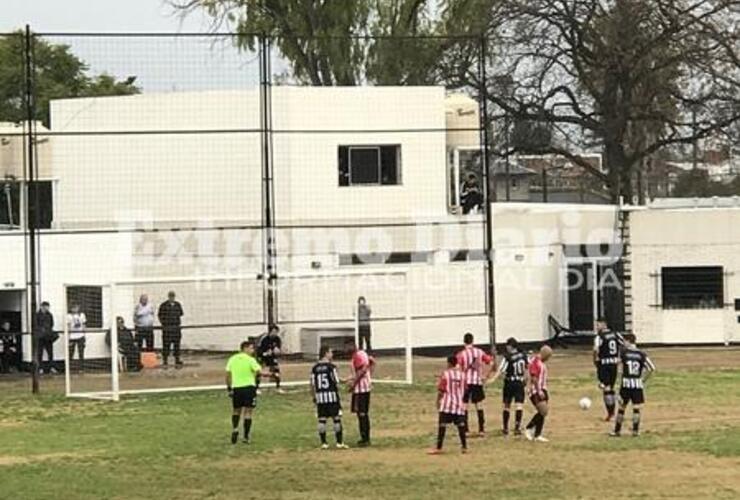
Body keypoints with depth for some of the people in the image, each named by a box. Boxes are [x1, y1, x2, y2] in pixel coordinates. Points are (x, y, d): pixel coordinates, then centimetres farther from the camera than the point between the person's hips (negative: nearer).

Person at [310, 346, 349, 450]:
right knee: (336, 419, 2)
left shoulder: (315, 368, 5)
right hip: (331, 395, -4)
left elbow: (312, 385, 5)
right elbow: (336, 382, -8)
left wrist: (314, 397, 14)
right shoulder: (331, 366, -8)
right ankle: (339, 442, 3)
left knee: (322, 420, 7)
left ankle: (324, 443, 8)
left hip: (319, 396, 4)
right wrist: (337, 391, 11)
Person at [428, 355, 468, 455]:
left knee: (442, 425, -2)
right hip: (459, 404, 4)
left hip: (447, 405, -4)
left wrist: (438, 401, 4)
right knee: (461, 425, 7)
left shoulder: (445, 374, -7)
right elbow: (465, 389, 12)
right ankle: (464, 447, 8)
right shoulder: (462, 374, 6)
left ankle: (439, 448, -4)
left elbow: (441, 390, -7)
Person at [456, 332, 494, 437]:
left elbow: (458, 368, -16)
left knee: (465, 406, 5)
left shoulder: (461, 354, -7)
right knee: (479, 406, 10)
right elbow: (491, 363, 1)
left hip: (466, 382, -3)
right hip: (478, 382, 3)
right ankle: (481, 429, 8)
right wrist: (486, 375, 6)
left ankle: (465, 429, 2)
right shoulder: (479, 352, 4)